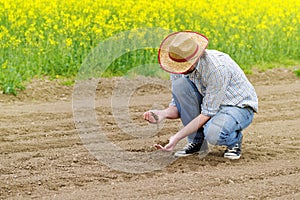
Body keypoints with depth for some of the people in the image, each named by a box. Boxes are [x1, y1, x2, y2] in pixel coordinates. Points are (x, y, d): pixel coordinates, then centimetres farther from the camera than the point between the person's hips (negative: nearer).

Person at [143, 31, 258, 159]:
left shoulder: (217, 68, -33)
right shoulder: (179, 68, -12)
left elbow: (207, 114, -29)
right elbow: (177, 105, -4)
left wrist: (177, 137, -31)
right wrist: (163, 114, -28)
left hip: (238, 107, -7)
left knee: (213, 133, -38)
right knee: (180, 84, -21)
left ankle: (234, 139, 0)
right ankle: (196, 141, -7)